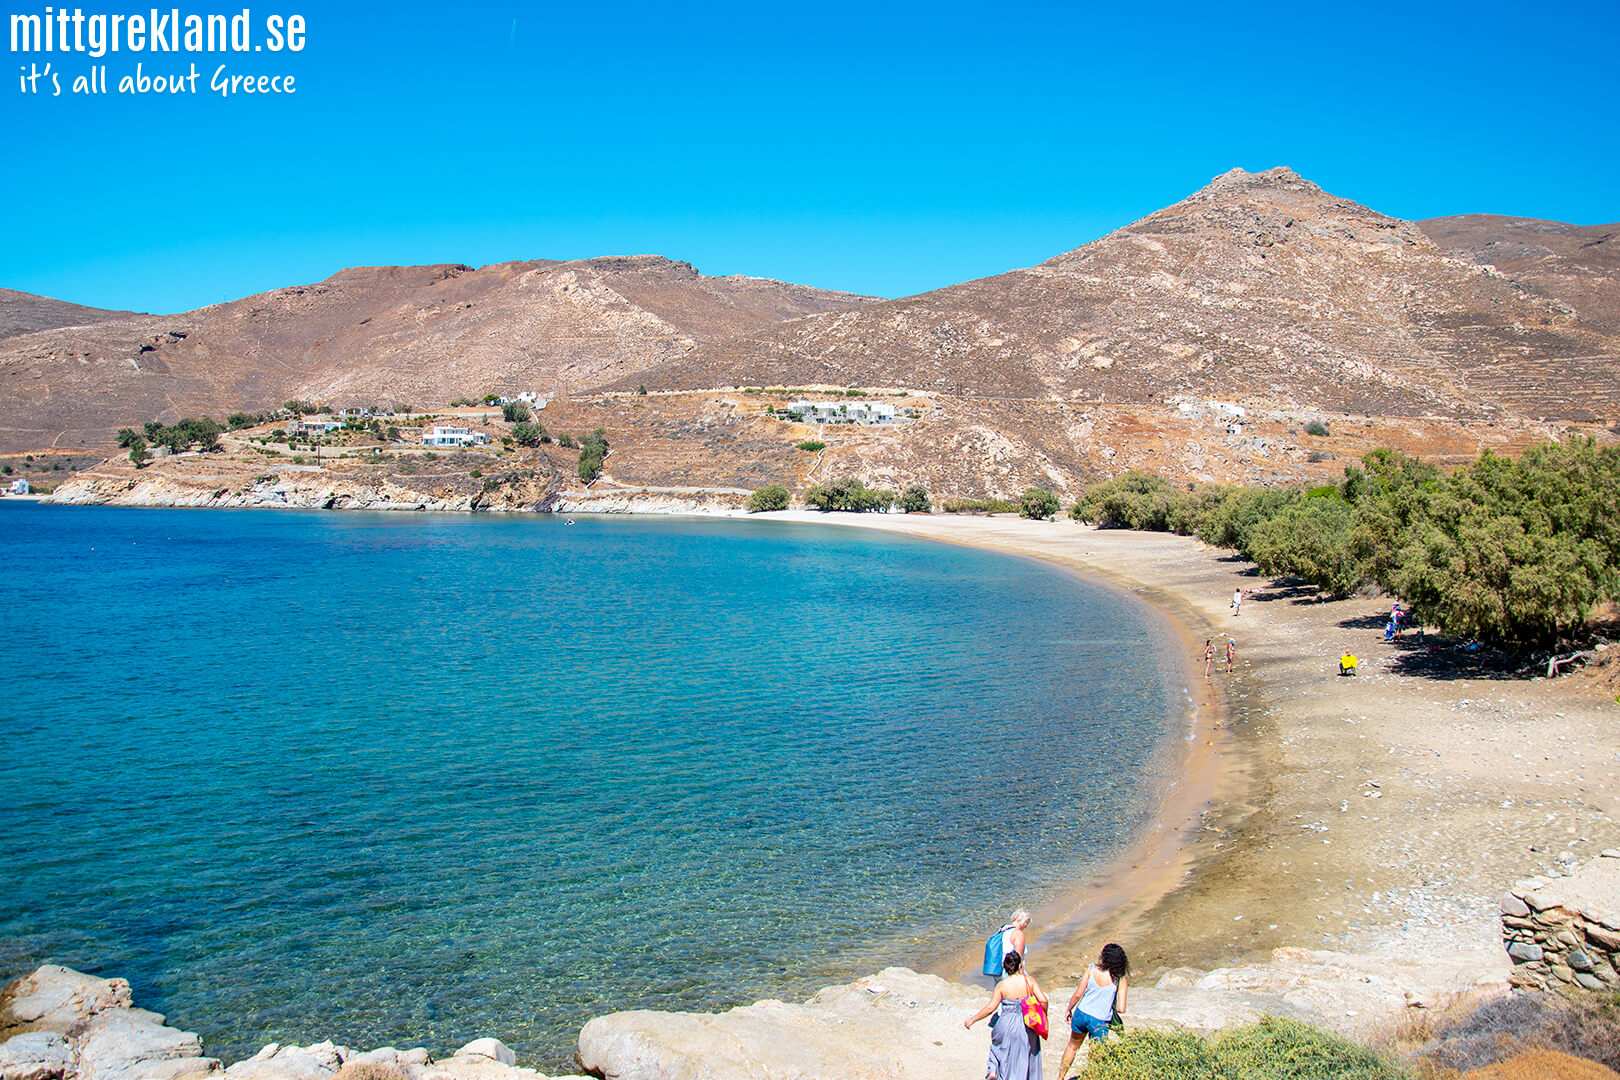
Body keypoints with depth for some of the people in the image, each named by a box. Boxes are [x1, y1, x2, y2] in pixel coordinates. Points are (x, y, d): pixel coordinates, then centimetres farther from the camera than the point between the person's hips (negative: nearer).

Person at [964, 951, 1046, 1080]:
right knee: (1026, 1056, 18)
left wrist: (972, 1020, -3)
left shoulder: (1002, 985, -10)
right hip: (1027, 1025, 1)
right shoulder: (1030, 981, -7)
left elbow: (990, 1007, -12)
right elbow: (1043, 1001, -12)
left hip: (1007, 1025, -1)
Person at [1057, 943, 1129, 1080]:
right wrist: (1111, 1007, 7)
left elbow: (1078, 994, -8)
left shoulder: (1091, 970, -11)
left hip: (1081, 1014, 3)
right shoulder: (1120, 980, -14)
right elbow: (1121, 1009, -15)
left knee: (1072, 1046, 26)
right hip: (1100, 1022, -3)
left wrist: (1069, 1009, 7)